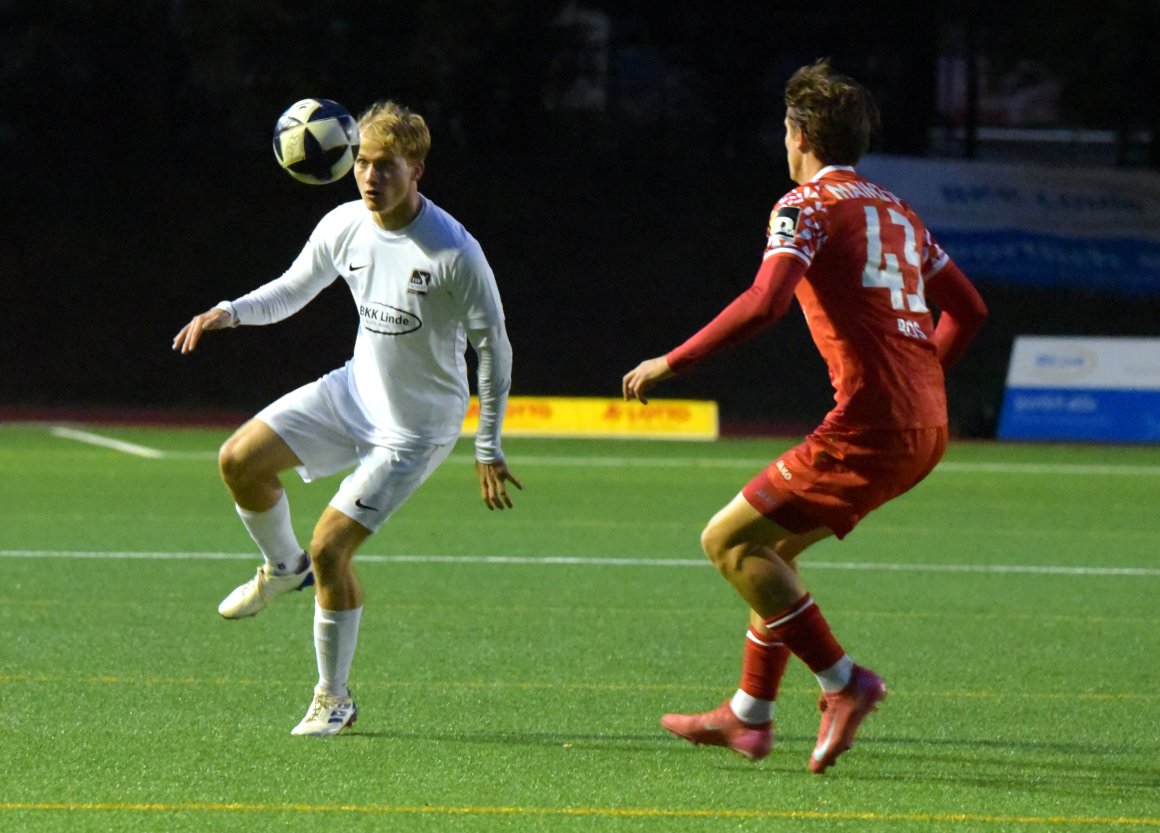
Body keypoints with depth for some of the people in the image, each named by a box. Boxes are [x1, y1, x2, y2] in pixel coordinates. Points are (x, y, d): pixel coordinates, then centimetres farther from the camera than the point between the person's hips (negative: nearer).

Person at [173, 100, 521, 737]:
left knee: (330, 548, -12)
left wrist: (488, 451, -13)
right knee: (240, 458, -12)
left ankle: (333, 700, 7)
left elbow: (493, 348, -14)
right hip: (355, 390, 6)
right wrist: (229, 313, -10)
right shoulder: (344, 227, -7)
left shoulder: (454, 253, -24)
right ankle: (283, 566, 18)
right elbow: (292, 290, 10)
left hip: (416, 427, -6)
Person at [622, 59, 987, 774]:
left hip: (869, 422, -9)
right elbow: (968, 308, 25)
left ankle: (843, 681, -7)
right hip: (926, 426, 9)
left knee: (728, 540, -2)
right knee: (772, 546, 21)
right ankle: (749, 716, 23)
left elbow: (765, 302, -22)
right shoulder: (897, 212, 20)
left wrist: (672, 362, -15)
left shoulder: (808, 204, -5)